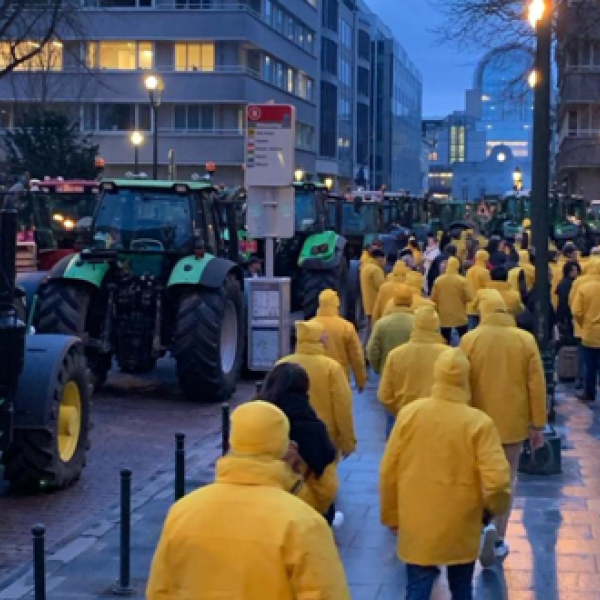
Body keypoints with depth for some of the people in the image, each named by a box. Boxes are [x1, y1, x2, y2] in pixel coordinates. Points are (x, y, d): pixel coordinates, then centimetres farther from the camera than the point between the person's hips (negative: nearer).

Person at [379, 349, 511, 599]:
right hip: (461, 528, -1)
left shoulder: (409, 413, -7)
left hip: (416, 526, 1)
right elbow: (496, 481, -20)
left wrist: (391, 516, 12)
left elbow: (388, 472, -1)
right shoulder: (479, 423, -15)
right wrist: (495, 507, 3)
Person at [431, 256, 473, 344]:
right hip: (460, 317, -2)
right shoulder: (462, 280, -12)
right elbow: (469, 297, -11)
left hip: (444, 317, 2)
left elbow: (433, 298, 1)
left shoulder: (438, 280, -5)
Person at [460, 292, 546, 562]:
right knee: (506, 479, 12)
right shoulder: (526, 340, -5)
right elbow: (536, 385, -4)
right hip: (513, 422, 1)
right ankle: (499, 540, 15)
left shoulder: (470, 339, -7)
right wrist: (538, 425, 4)